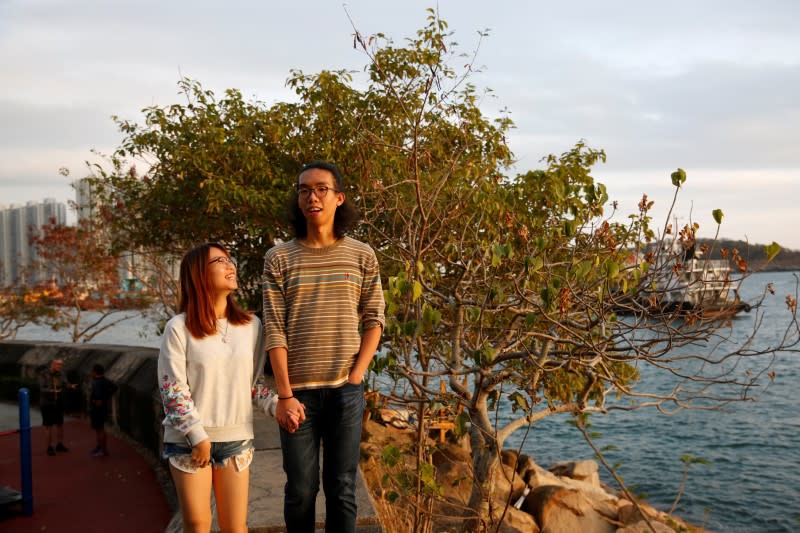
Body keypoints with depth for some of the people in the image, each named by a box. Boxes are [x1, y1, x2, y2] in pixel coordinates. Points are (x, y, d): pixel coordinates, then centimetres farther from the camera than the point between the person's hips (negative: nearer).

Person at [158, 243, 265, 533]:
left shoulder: (251, 325, 5)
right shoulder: (179, 327, -7)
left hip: (236, 437, 3)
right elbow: (172, 388, -9)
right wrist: (198, 436, -12)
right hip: (188, 439, -3)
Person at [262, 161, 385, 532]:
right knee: (300, 489, 8)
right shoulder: (279, 258, -1)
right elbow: (274, 331, -5)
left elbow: (374, 320, 5)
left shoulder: (362, 256, 3)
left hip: (346, 390, 1)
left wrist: (356, 376, -4)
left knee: (342, 489, 9)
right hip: (298, 391, -1)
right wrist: (285, 395, -10)